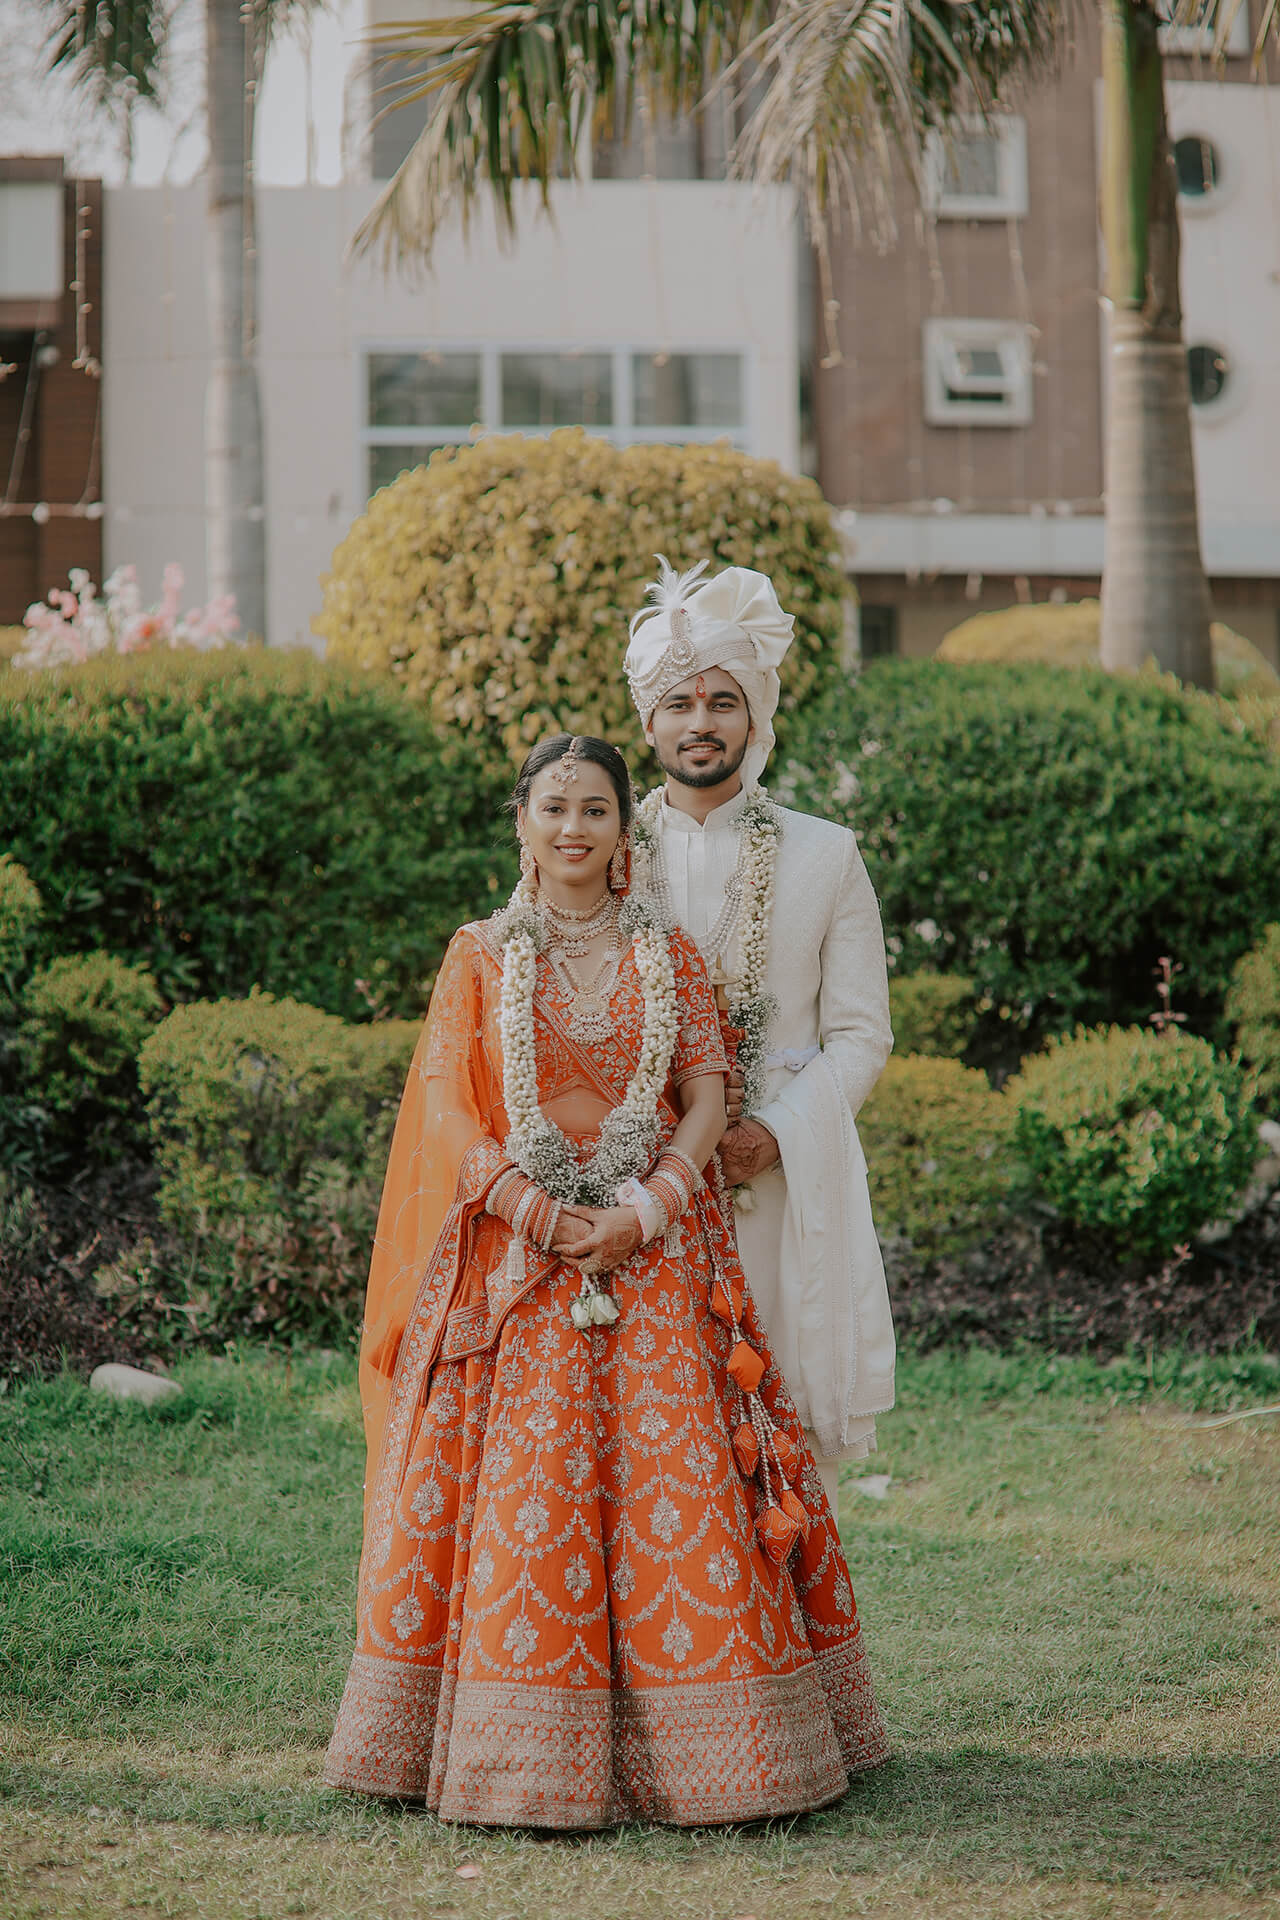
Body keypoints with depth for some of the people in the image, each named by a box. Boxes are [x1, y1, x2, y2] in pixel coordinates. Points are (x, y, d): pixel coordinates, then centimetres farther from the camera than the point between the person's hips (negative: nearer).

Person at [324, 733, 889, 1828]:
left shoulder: (670, 956, 9)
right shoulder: (480, 955, 7)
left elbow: (708, 1097, 2)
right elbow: (442, 1102, 1)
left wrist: (645, 1208, -12)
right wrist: (521, 1195, -13)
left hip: (655, 1240, 0)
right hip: (517, 1245, 0)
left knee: (675, 1474, -5)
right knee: (523, 1481, -5)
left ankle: (684, 1742, 2)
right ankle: (524, 1747, 2)